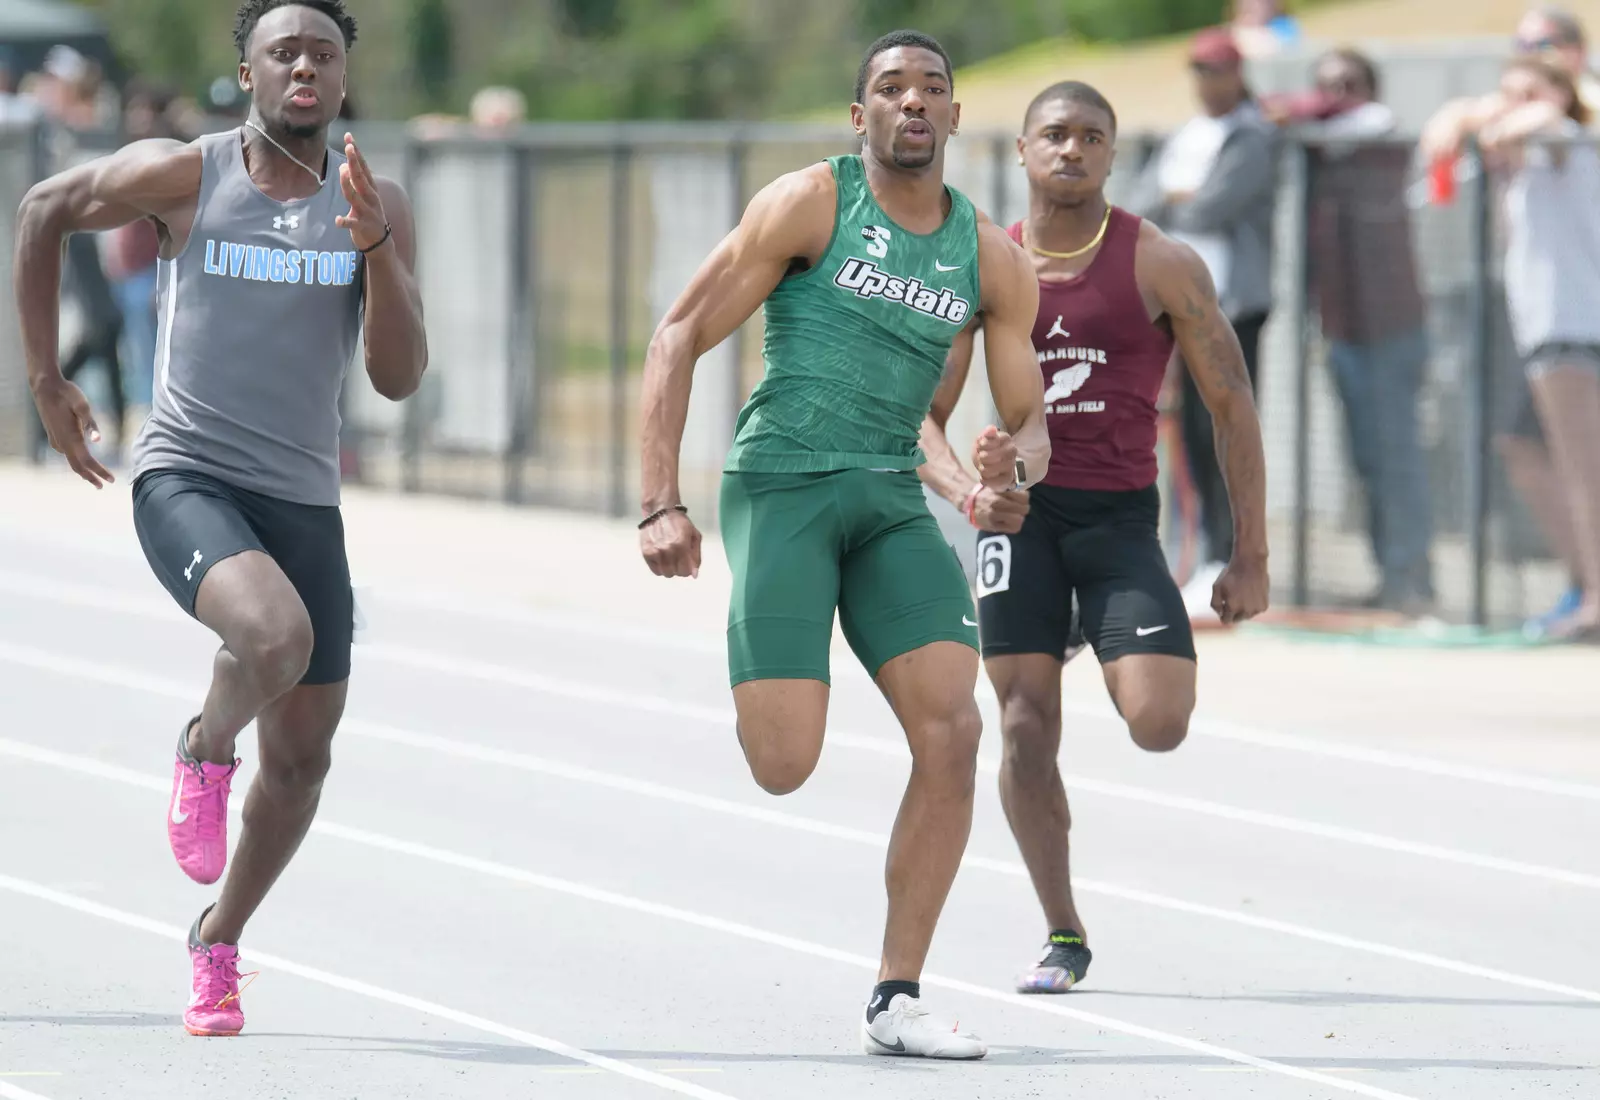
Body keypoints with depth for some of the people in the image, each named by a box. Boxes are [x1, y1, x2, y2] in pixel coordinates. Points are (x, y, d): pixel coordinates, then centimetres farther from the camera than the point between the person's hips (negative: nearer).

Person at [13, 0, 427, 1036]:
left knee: (302, 754, 9)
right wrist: (46, 379, 10)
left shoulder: (379, 206, 2)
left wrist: (375, 248, -19)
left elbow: (400, 378, -3)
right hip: (187, 481, -4)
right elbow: (46, 211, 11)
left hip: (303, 501, 4)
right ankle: (206, 749, 1)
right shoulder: (186, 175, -6)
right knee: (276, 635, -33)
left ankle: (219, 942, 33)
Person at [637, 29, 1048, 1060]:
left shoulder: (992, 259, 9)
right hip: (782, 483, -4)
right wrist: (662, 503, -12)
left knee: (953, 730, -14)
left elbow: (1032, 422, 12)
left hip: (894, 499, 4)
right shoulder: (810, 204, -3)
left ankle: (896, 1000, -4)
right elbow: (679, 336, -4)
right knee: (783, 768, -15)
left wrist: (1018, 456, -14)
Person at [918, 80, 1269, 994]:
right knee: (1027, 727, -5)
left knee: (1159, 724, -17)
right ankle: (1064, 938, 9)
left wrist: (1251, 557, -3)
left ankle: (1112, 651, 22)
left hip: (1120, 512, -2)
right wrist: (965, 490, -15)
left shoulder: (1160, 265, -2)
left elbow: (1232, 404, 1)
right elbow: (922, 417, 7)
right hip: (1021, 508, 2)